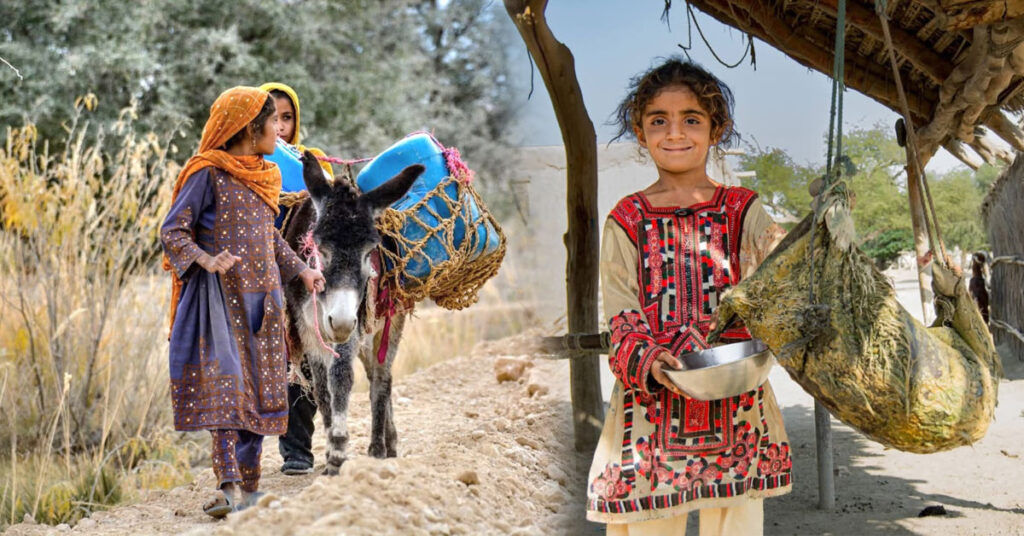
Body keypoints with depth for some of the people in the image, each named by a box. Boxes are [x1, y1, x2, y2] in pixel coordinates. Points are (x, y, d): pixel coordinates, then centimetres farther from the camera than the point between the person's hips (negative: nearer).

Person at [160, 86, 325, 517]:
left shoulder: (264, 177, 14)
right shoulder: (209, 174, -7)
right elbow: (172, 231, -9)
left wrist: (300, 269, 17)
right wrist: (205, 259, -24)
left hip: (262, 294, 7)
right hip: (221, 293, -7)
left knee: (260, 387, 5)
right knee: (224, 381, -15)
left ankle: (249, 486, 13)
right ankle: (229, 485, -18)